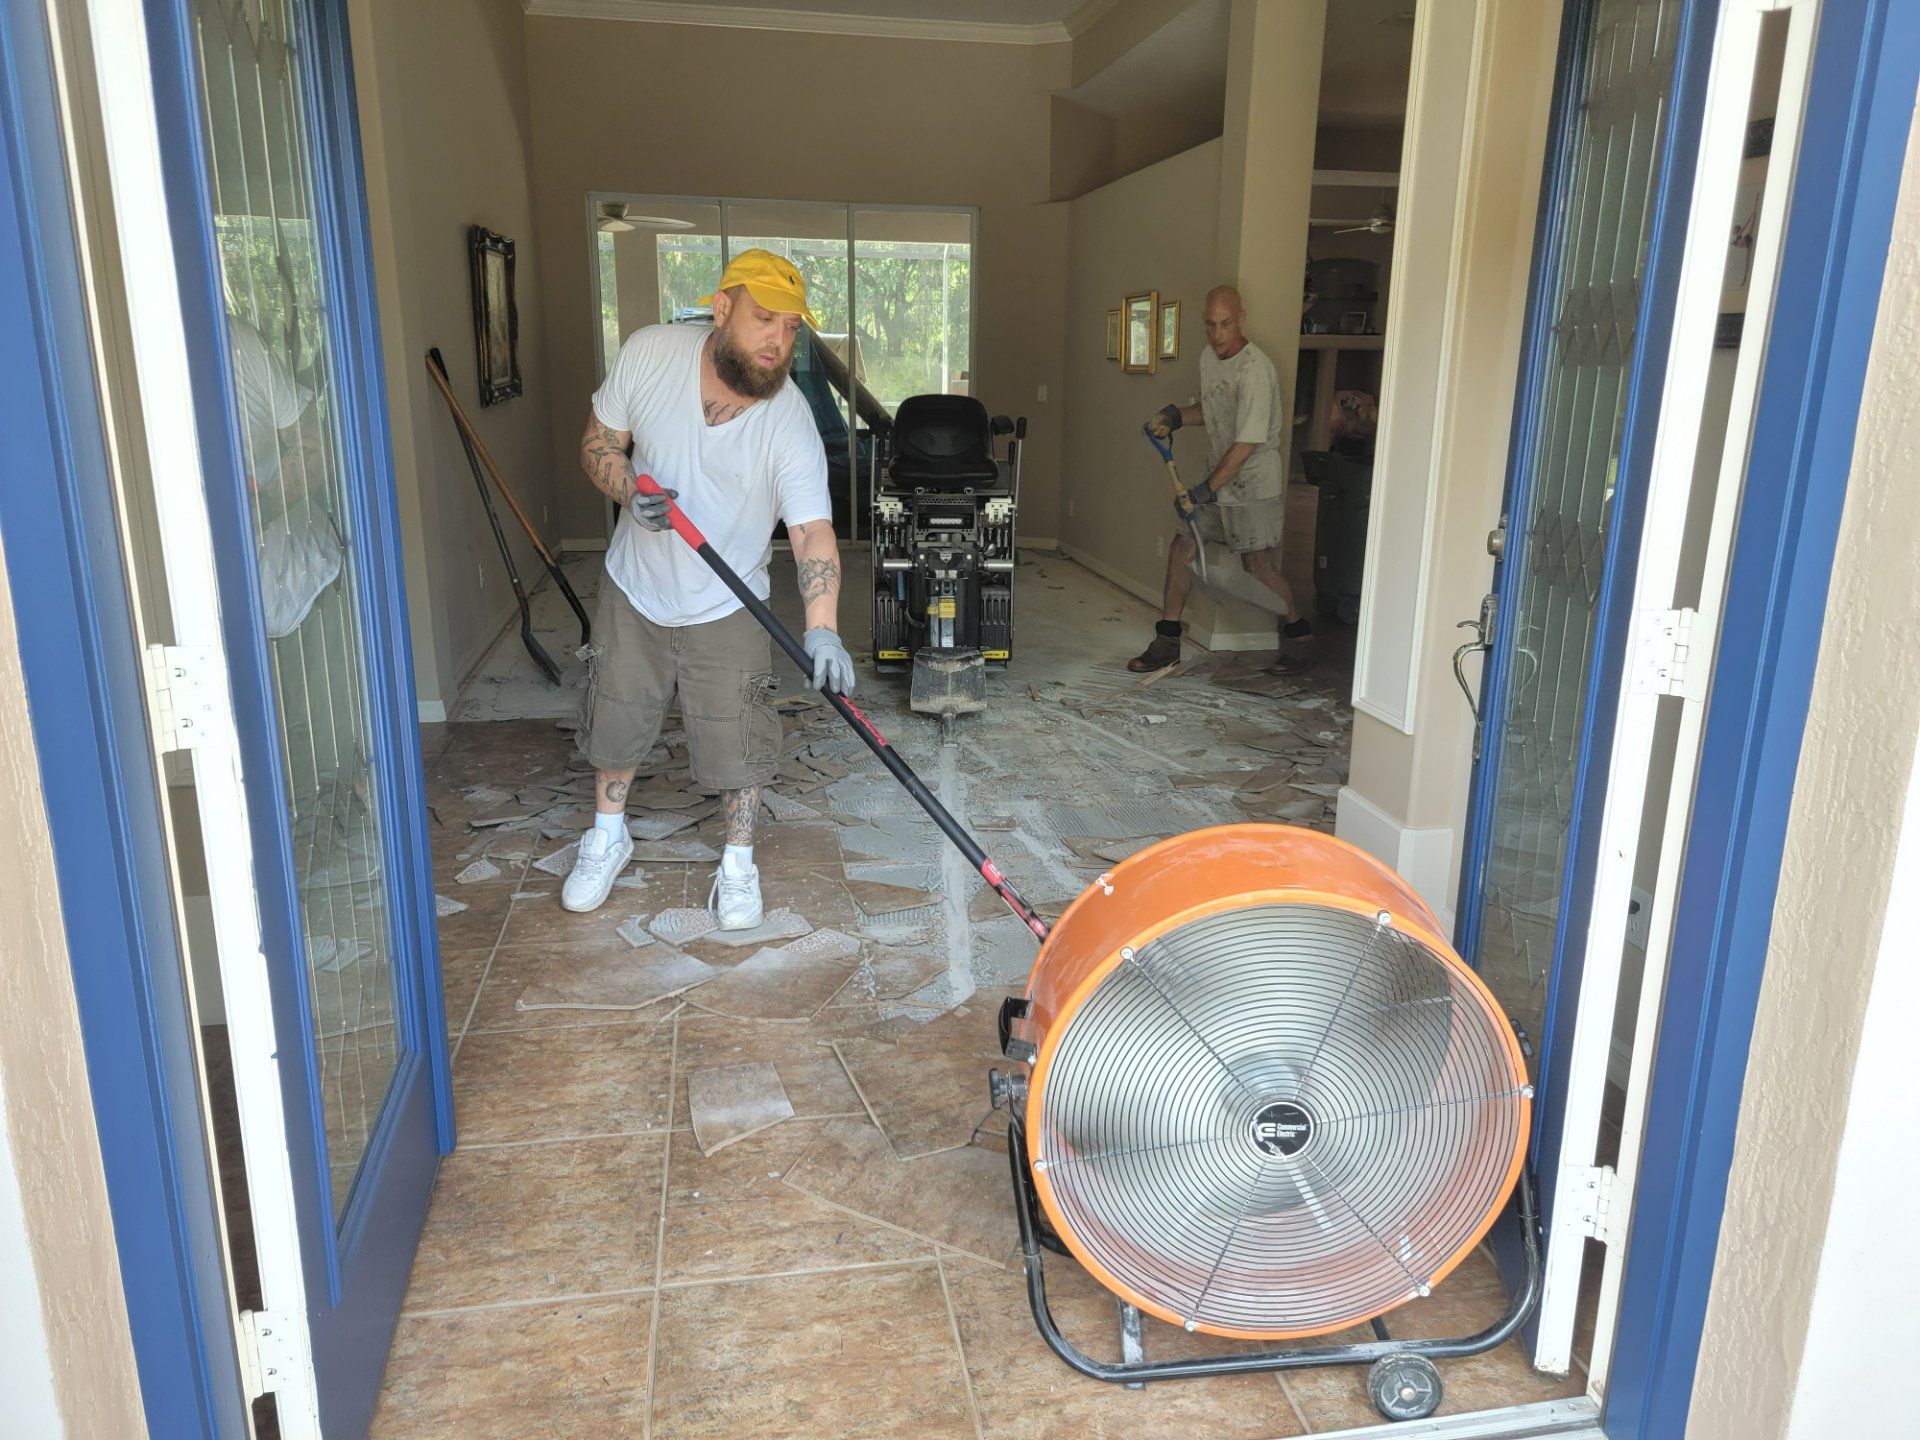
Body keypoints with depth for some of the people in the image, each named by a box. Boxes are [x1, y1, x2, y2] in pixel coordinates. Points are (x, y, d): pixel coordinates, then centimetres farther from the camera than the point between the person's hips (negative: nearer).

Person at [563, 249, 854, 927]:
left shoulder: (791, 422, -25)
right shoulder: (649, 352, -17)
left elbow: (813, 532, -34)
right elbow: (599, 442, -4)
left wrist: (822, 629, -49)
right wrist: (630, 490, -26)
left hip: (725, 607, -2)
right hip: (634, 588, 2)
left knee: (737, 742, 5)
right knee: (616, 720, 17)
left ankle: (738, 864, 28)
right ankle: (607, 837, 41)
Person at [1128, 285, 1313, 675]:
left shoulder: (1255, 370, -23)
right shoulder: (1209, 356, 4)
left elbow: (1247, 443, -25)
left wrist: (1207, 488, -24)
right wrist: (1176, 416, 3)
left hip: (1253, 483, -8)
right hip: (1217, 476, 8)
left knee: (1258, 563, -9)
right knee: (1181, 550, 4)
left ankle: (1300, 638, 12)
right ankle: (1167, 643, 12)